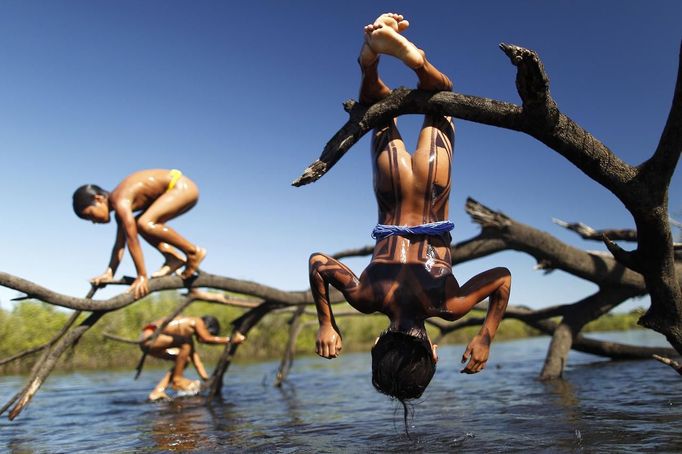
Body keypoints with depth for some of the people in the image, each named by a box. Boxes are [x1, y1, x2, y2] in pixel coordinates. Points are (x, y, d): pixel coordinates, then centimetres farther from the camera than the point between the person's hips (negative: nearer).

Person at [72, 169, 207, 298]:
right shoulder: (120, 204, 10)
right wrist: (109, 273, 8)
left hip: (183, 187, -10)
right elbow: (120, 244, 12)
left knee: (145, 224, -24)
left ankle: (193, 251, -12)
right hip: (175, 188, 10)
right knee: (138, 225, 10)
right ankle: (174, 257, 4)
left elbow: (132, 240, -22)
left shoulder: (121, 201, -19)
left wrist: (142, 276, -20)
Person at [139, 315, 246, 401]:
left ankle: (158, 390, 8)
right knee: (186, 342, -22)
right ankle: (177, 379, -10)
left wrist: (207, 380, 16)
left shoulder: (188, 333, 18)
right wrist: (230, 339, -13)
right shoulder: (196, 321, -5)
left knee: (183, 360, 13)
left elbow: (195, 358, 19)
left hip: (150, 341, 10)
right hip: (149, 337, -10)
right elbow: (207, 339, -19)